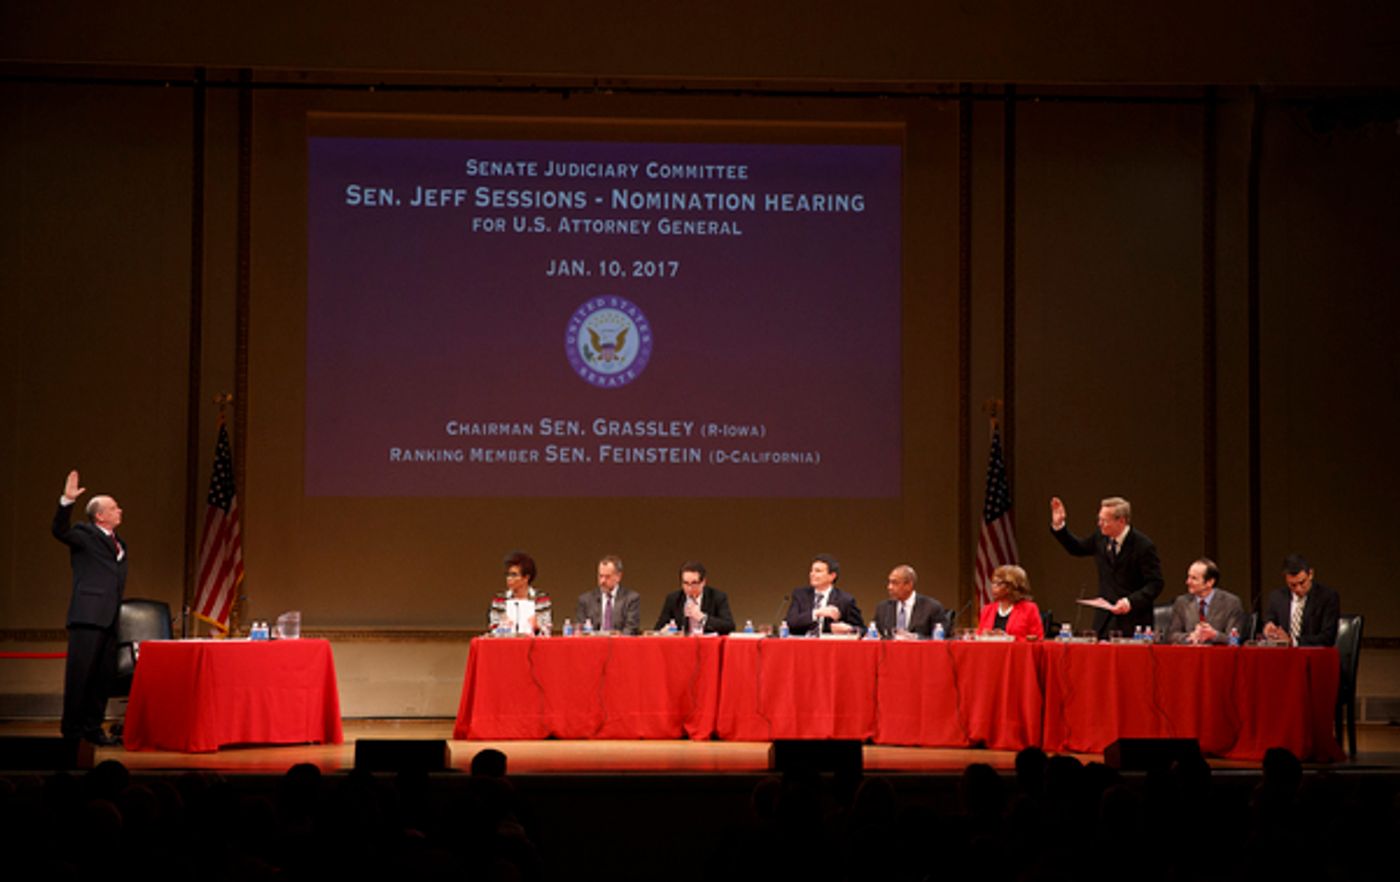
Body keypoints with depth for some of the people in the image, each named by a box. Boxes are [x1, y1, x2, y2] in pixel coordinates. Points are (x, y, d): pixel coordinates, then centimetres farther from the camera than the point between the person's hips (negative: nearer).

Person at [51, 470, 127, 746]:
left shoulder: (119, 543, 22)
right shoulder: (84, 534, 1)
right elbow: (60, 530, -19)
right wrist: (67, 501, -33)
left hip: (110, 619, 7)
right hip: (88, 616, -7)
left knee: (104, 675, 7)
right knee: (80, 672, -7)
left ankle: (93, 728, 13)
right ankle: (71, 728, -3)